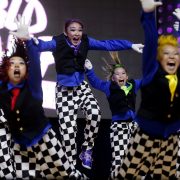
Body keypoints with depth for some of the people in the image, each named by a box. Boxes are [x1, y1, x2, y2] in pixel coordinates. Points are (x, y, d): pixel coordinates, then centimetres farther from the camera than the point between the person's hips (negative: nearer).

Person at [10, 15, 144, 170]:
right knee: (68, 130, -7)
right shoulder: (58, 43, -17)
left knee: (95, 114, -20)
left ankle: (87, 150, 5)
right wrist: (28, 38, -58)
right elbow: (42, 45, -35)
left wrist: (131, 45, -6)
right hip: (64, 90, -3)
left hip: (82, 87, 3)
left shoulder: (86, 42, -6)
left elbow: (107, 44, -3)